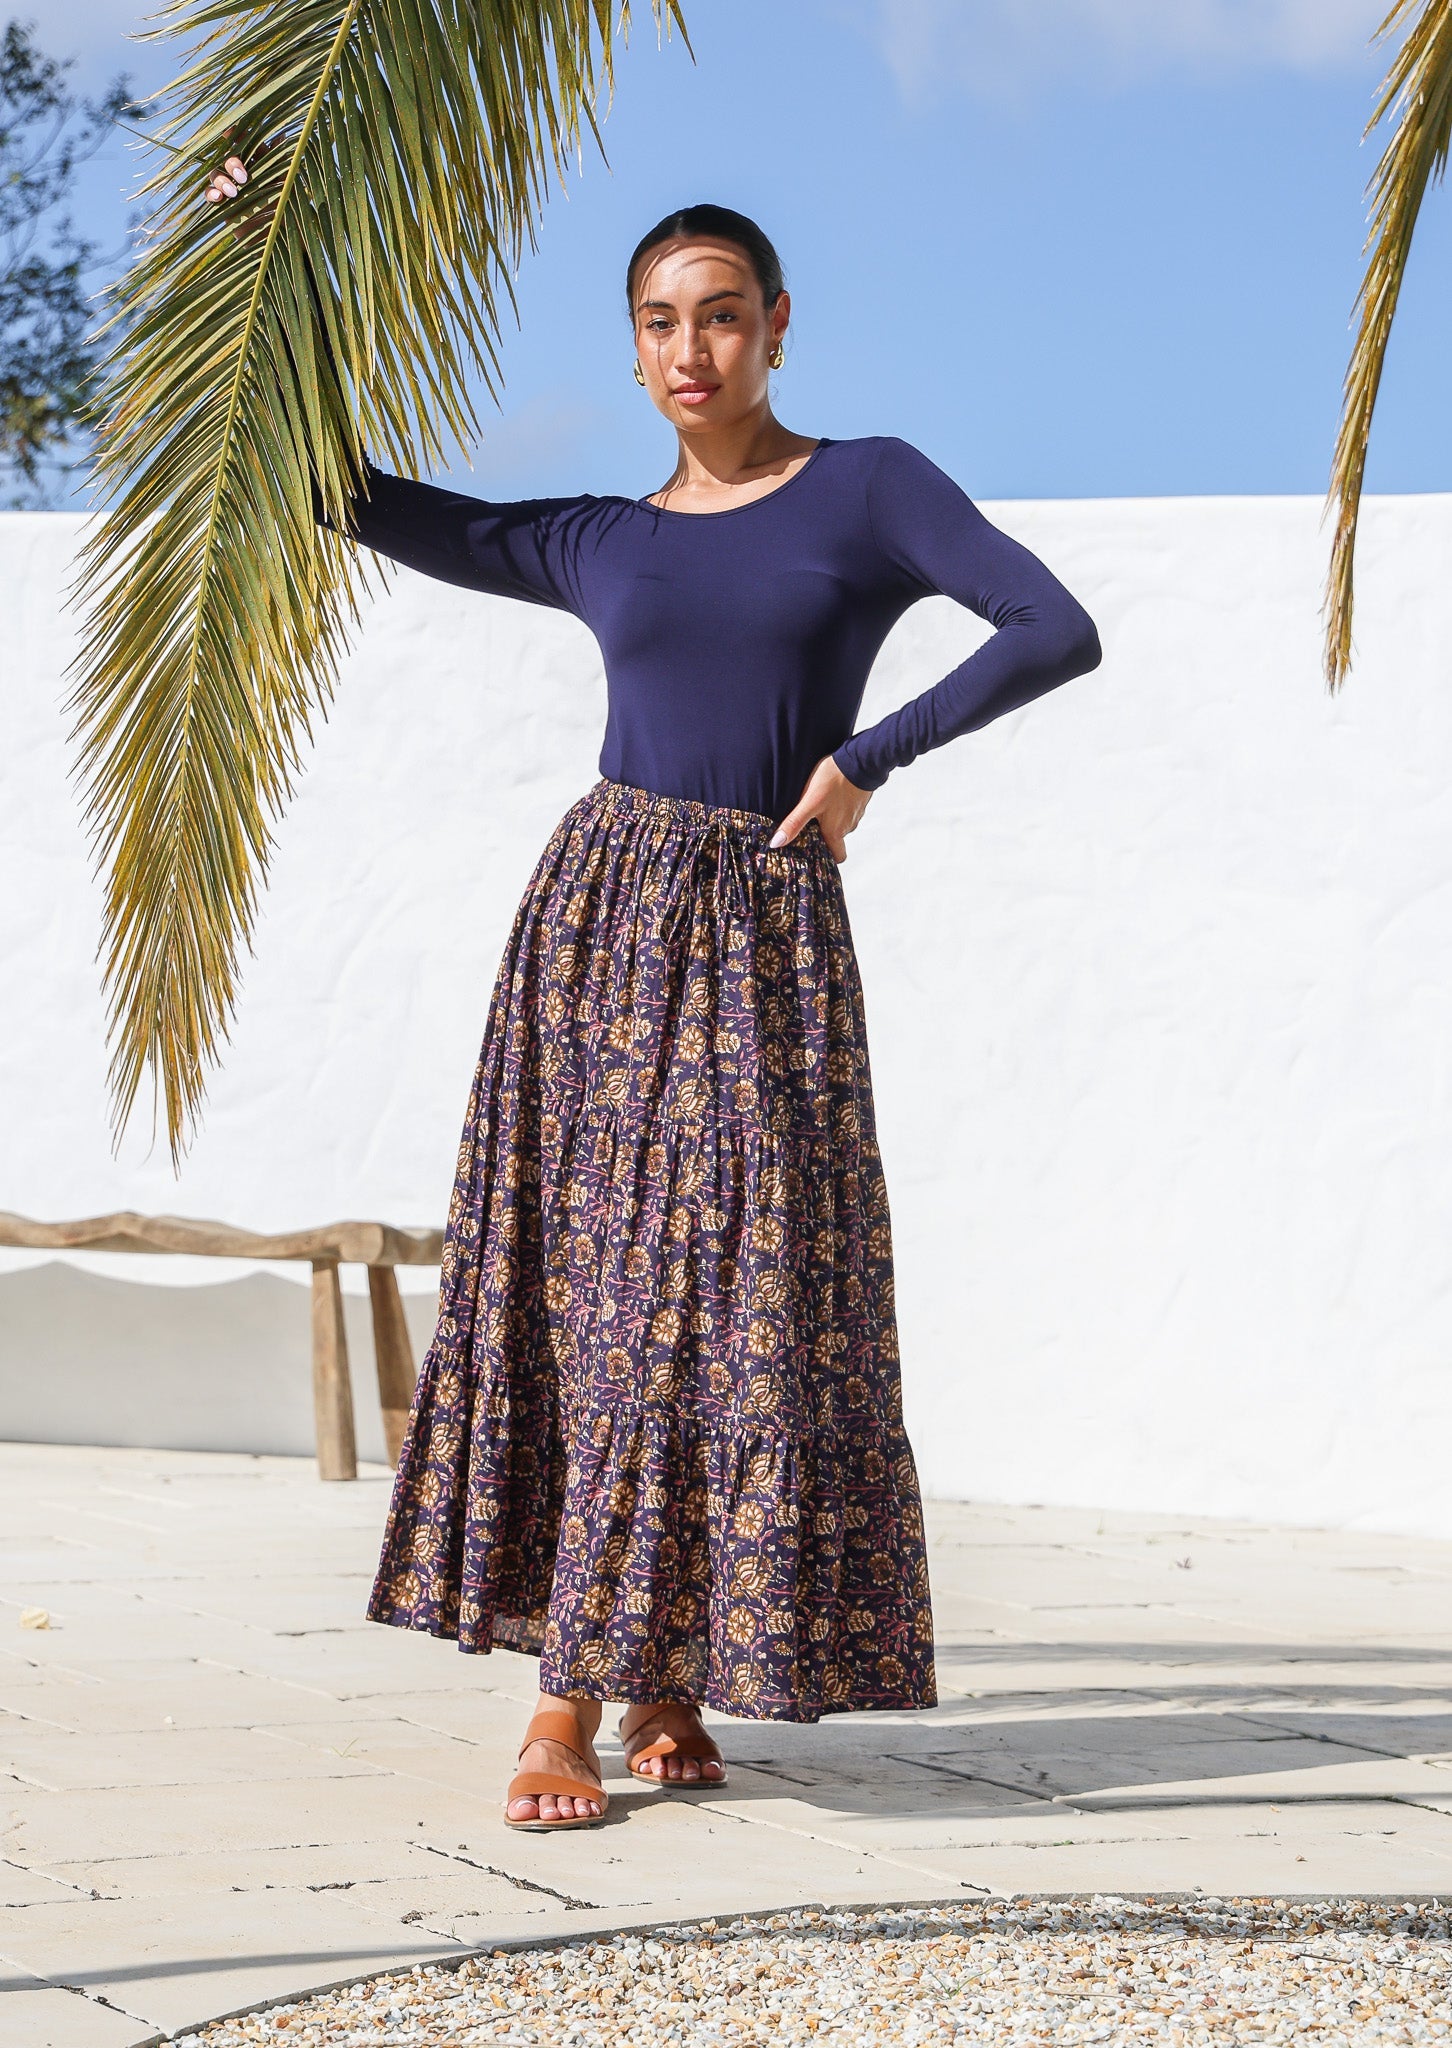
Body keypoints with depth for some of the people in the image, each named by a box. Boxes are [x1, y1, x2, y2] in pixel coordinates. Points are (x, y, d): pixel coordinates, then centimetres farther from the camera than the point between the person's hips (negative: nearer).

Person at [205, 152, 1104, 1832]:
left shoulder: (869, 490, 5)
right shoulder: (597, 546, 13)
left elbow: (1057, 631, -5)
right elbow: (358, 496, 15)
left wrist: (868, 760, -6)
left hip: (767, 942, -2)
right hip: (603, 920, 2)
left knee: (726, 1304, -4)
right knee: (588, 1293, -2)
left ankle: (651, 1678, 5)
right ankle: (571, 1695, -1)